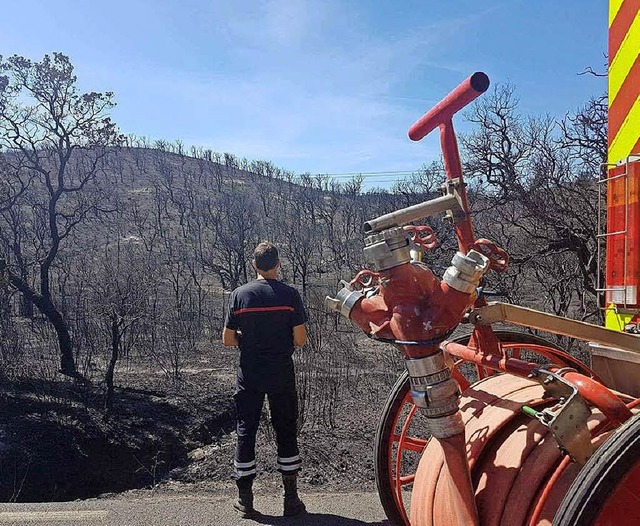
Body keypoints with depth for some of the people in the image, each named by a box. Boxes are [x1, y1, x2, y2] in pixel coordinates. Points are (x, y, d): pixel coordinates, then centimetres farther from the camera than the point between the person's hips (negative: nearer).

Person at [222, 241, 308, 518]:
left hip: (249, 376, 1)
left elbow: (227, 340, -3)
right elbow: (300, 339, -8)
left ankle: (245, 500, 20)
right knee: (286, 433, 11)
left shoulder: (239, 294, -4)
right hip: (282, 375, 0)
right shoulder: (290, 294, -7)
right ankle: (291, 499, 18)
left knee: (245, 432, 11)